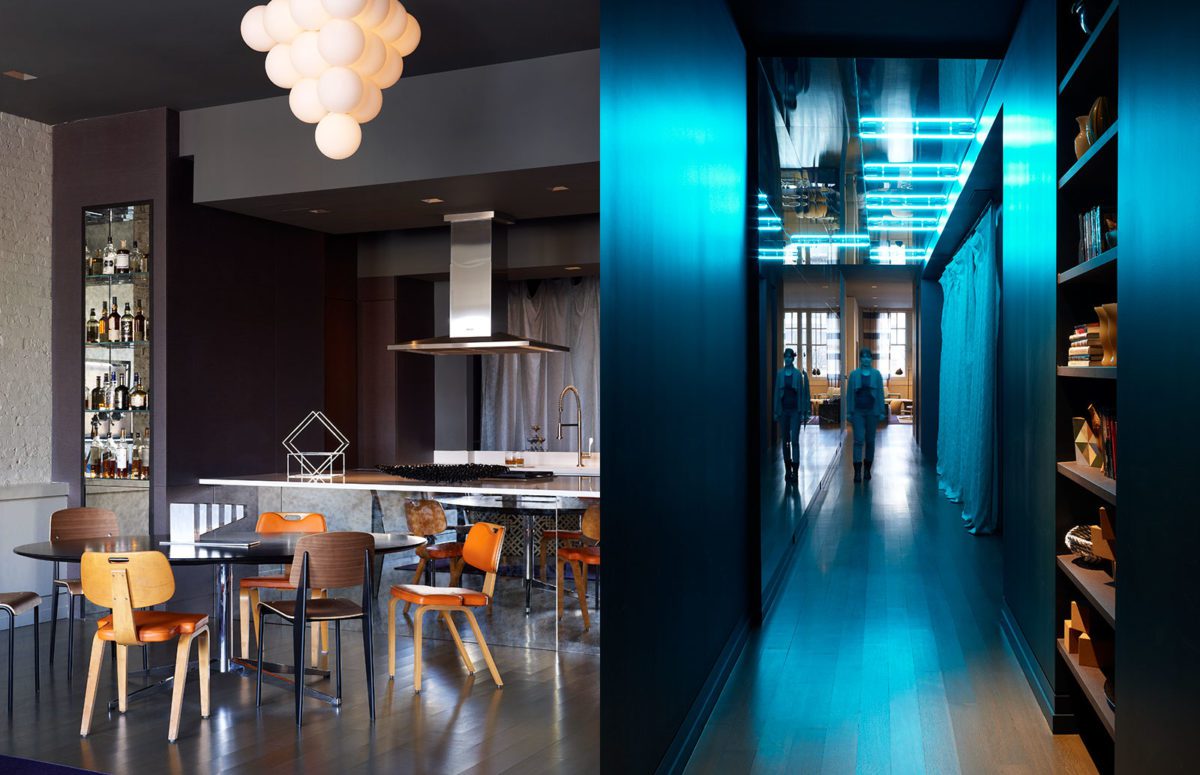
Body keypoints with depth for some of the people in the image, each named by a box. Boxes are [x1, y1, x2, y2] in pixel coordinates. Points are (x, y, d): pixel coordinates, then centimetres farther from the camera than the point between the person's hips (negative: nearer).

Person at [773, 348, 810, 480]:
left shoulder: (799, 373, -2)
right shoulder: (780, 374, 5)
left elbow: (802, 392, -2)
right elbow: (777, 393, 7)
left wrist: (803, 412, -5)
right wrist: (776, 411, 4)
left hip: (795, 410, -3)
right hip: (783, 409, 3)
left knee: (794, 440, -9)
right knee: (785, 440, 8)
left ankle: (795, 469, -8)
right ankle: (788, 469, 15)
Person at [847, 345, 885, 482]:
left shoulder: (876, 374, 4)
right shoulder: (854, 374, 2)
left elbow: (880, 393, 3)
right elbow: (849, 394, 2)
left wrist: (882, 411, -1)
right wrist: (849, 411, -2)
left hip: (872, 411, 1)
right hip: (858, 412, -1)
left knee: (870, 441, 7)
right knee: (858, 440, -7)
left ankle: (867, 470, 17)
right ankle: (857, 471, -9)